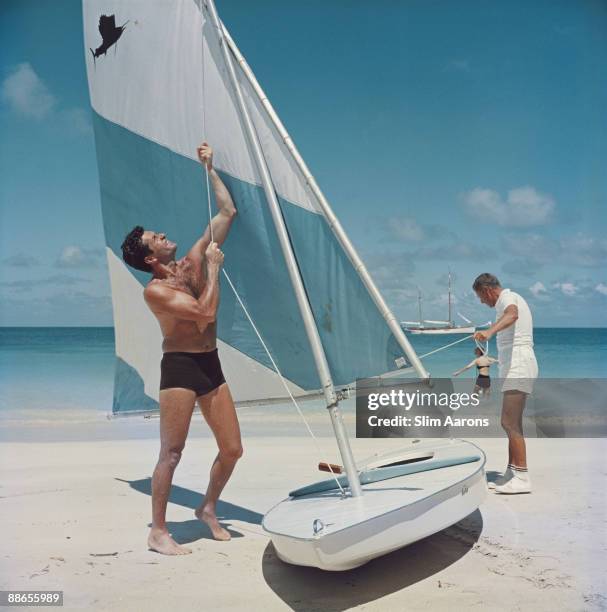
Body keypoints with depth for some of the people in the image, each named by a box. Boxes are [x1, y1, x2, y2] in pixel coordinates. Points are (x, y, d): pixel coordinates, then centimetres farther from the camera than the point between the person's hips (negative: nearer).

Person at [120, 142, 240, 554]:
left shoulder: (193, 261, 7)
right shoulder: (155, 290, -10)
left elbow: (228, 212, 10)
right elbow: (206, 311, -22)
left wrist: (209, 169, 10)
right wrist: (214, 266, -13)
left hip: (210, 365, 7)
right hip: (180, 366, -6)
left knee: (233, 449, 7)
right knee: (172, 452, -4)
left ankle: (208, 509, 28)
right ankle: (158, 532, 9)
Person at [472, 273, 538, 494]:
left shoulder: (507, 299, -8)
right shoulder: (512, 299, 25)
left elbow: (512, 315, -34)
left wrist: (489, 331, -53)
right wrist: (500, 360, 51)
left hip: (518, 368, -11)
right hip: (516, 368, 11)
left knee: (511, 423, -13)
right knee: (509, 422, 13)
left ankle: (522, 478, -12)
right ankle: (512, 472, 18)